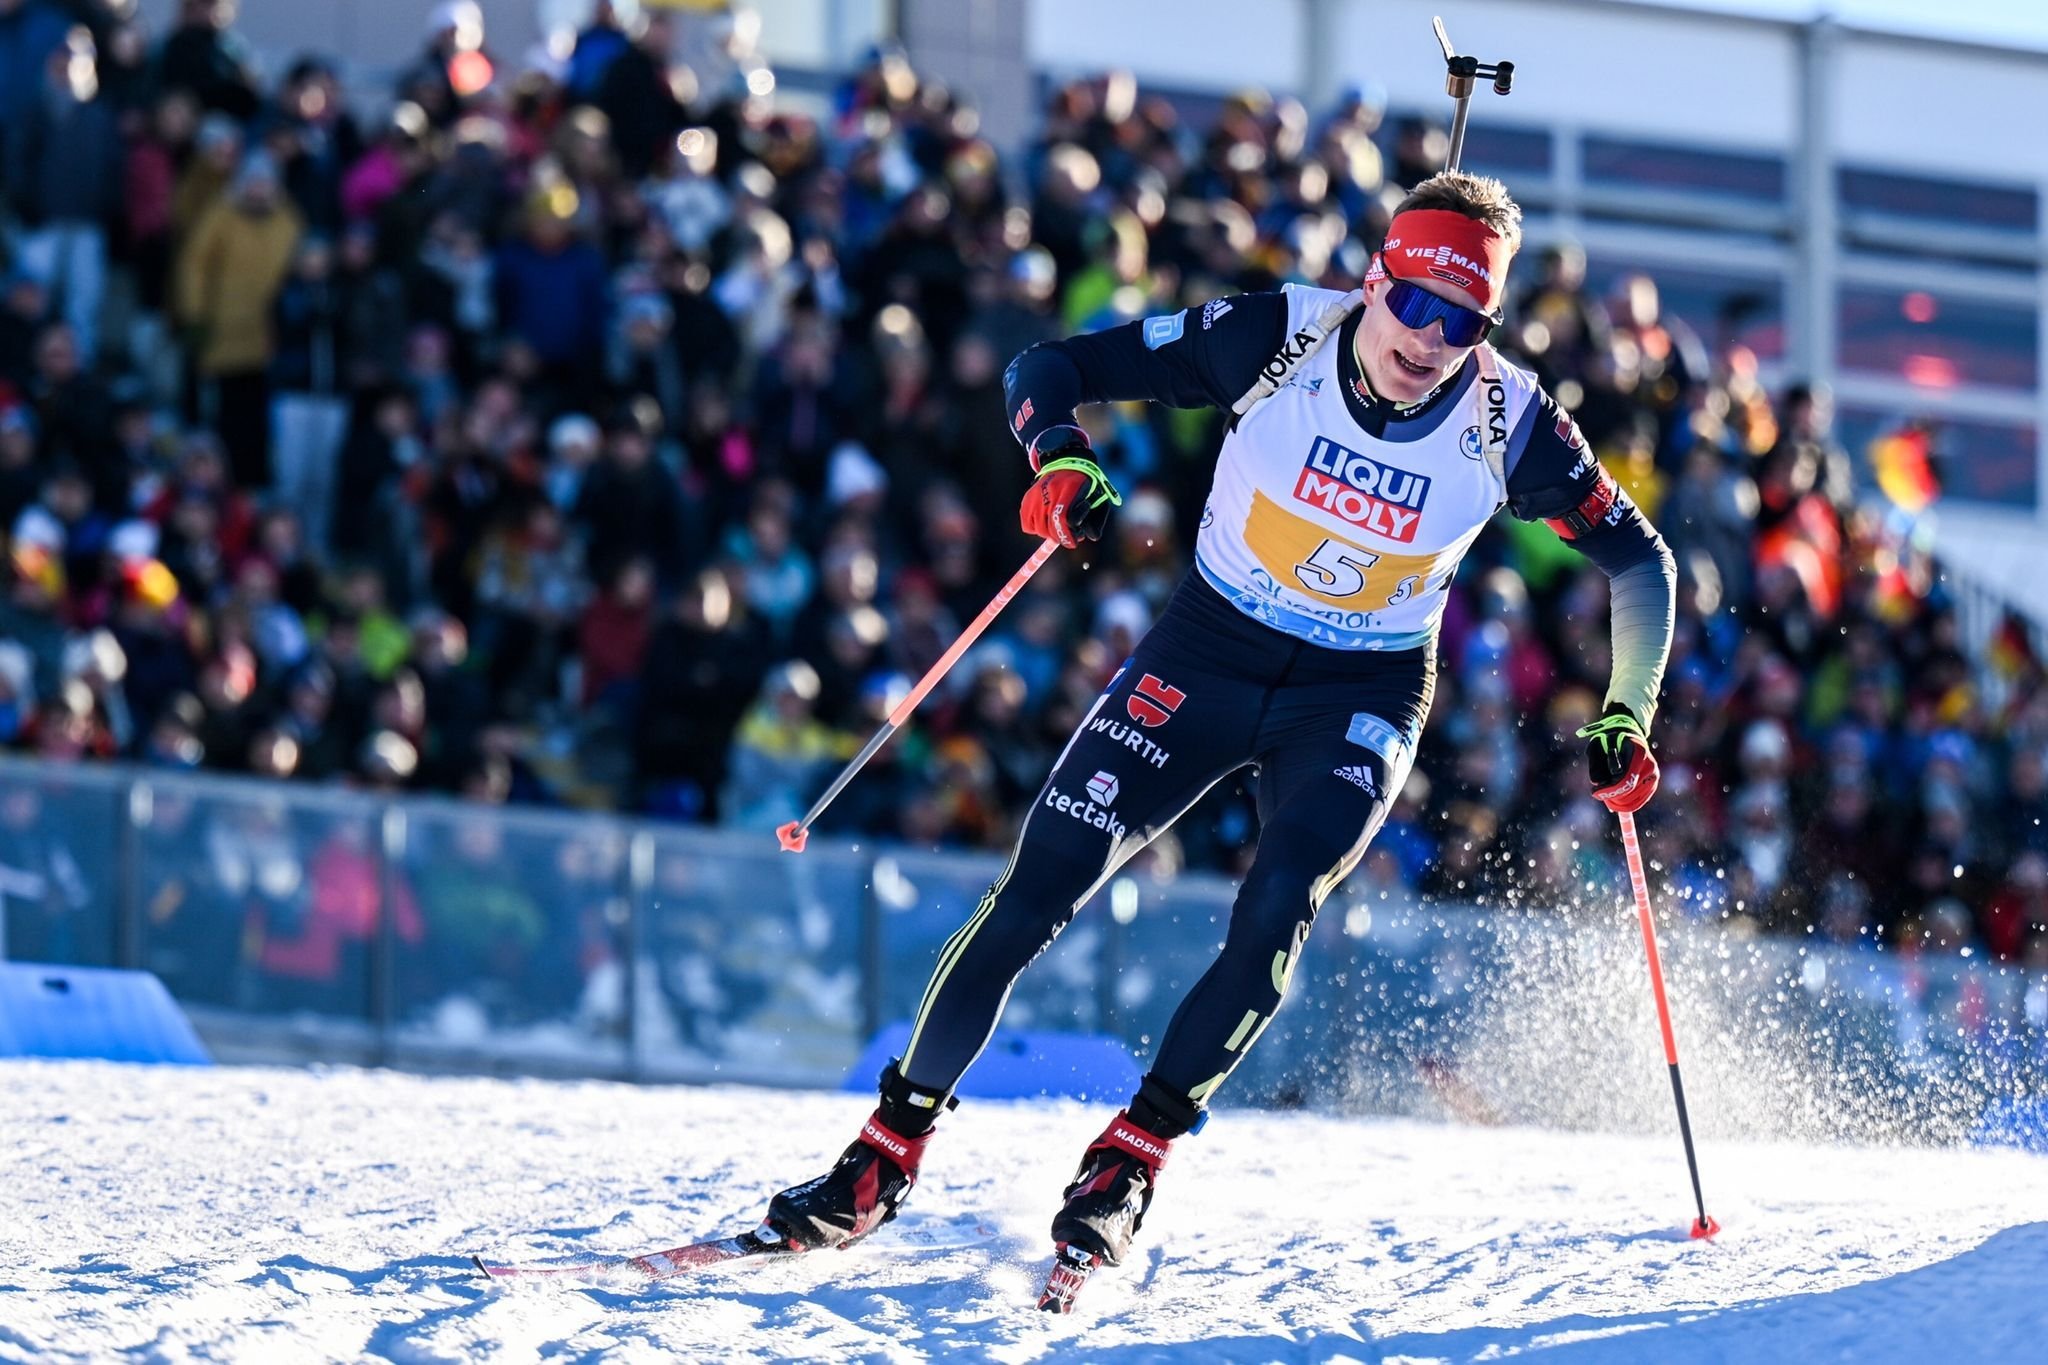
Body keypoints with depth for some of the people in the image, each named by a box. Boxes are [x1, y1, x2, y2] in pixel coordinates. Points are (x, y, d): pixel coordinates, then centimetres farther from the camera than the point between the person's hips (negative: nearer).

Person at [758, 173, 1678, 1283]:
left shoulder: (1508, 424, -17)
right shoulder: (1277, 338, -19)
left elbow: (1639, 564, -1)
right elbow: (1049, 369, -12)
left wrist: (1627, 719, -9)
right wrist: (1059, 460, -32)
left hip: (1361, 697, 0)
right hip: (1209, 650, 0)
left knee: (1276, 912, -25)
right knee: (1037, 891, -10)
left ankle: (1130, 1159, -12)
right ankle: (889, 1152, 1)